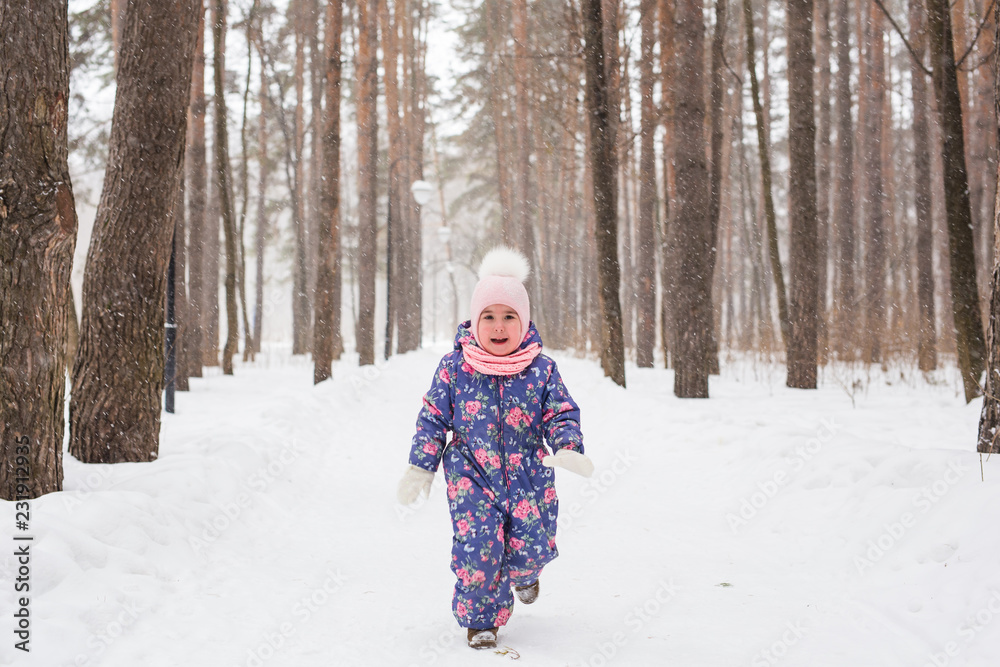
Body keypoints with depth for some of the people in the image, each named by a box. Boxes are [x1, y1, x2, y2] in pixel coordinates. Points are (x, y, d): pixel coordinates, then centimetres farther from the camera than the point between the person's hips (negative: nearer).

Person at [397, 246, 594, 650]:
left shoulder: (541, 370, -5)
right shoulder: (453, 367, -6)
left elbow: (562, 414, -1)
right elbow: (432, 418, 2)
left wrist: (569, 449, -21)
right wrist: (420, 467, 1)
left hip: (527, 474, 1)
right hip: (471, 475, -1)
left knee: (532, 545, 0)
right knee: (478, 547, -11)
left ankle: (524, 574, 40)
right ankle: (479, 618, 14)